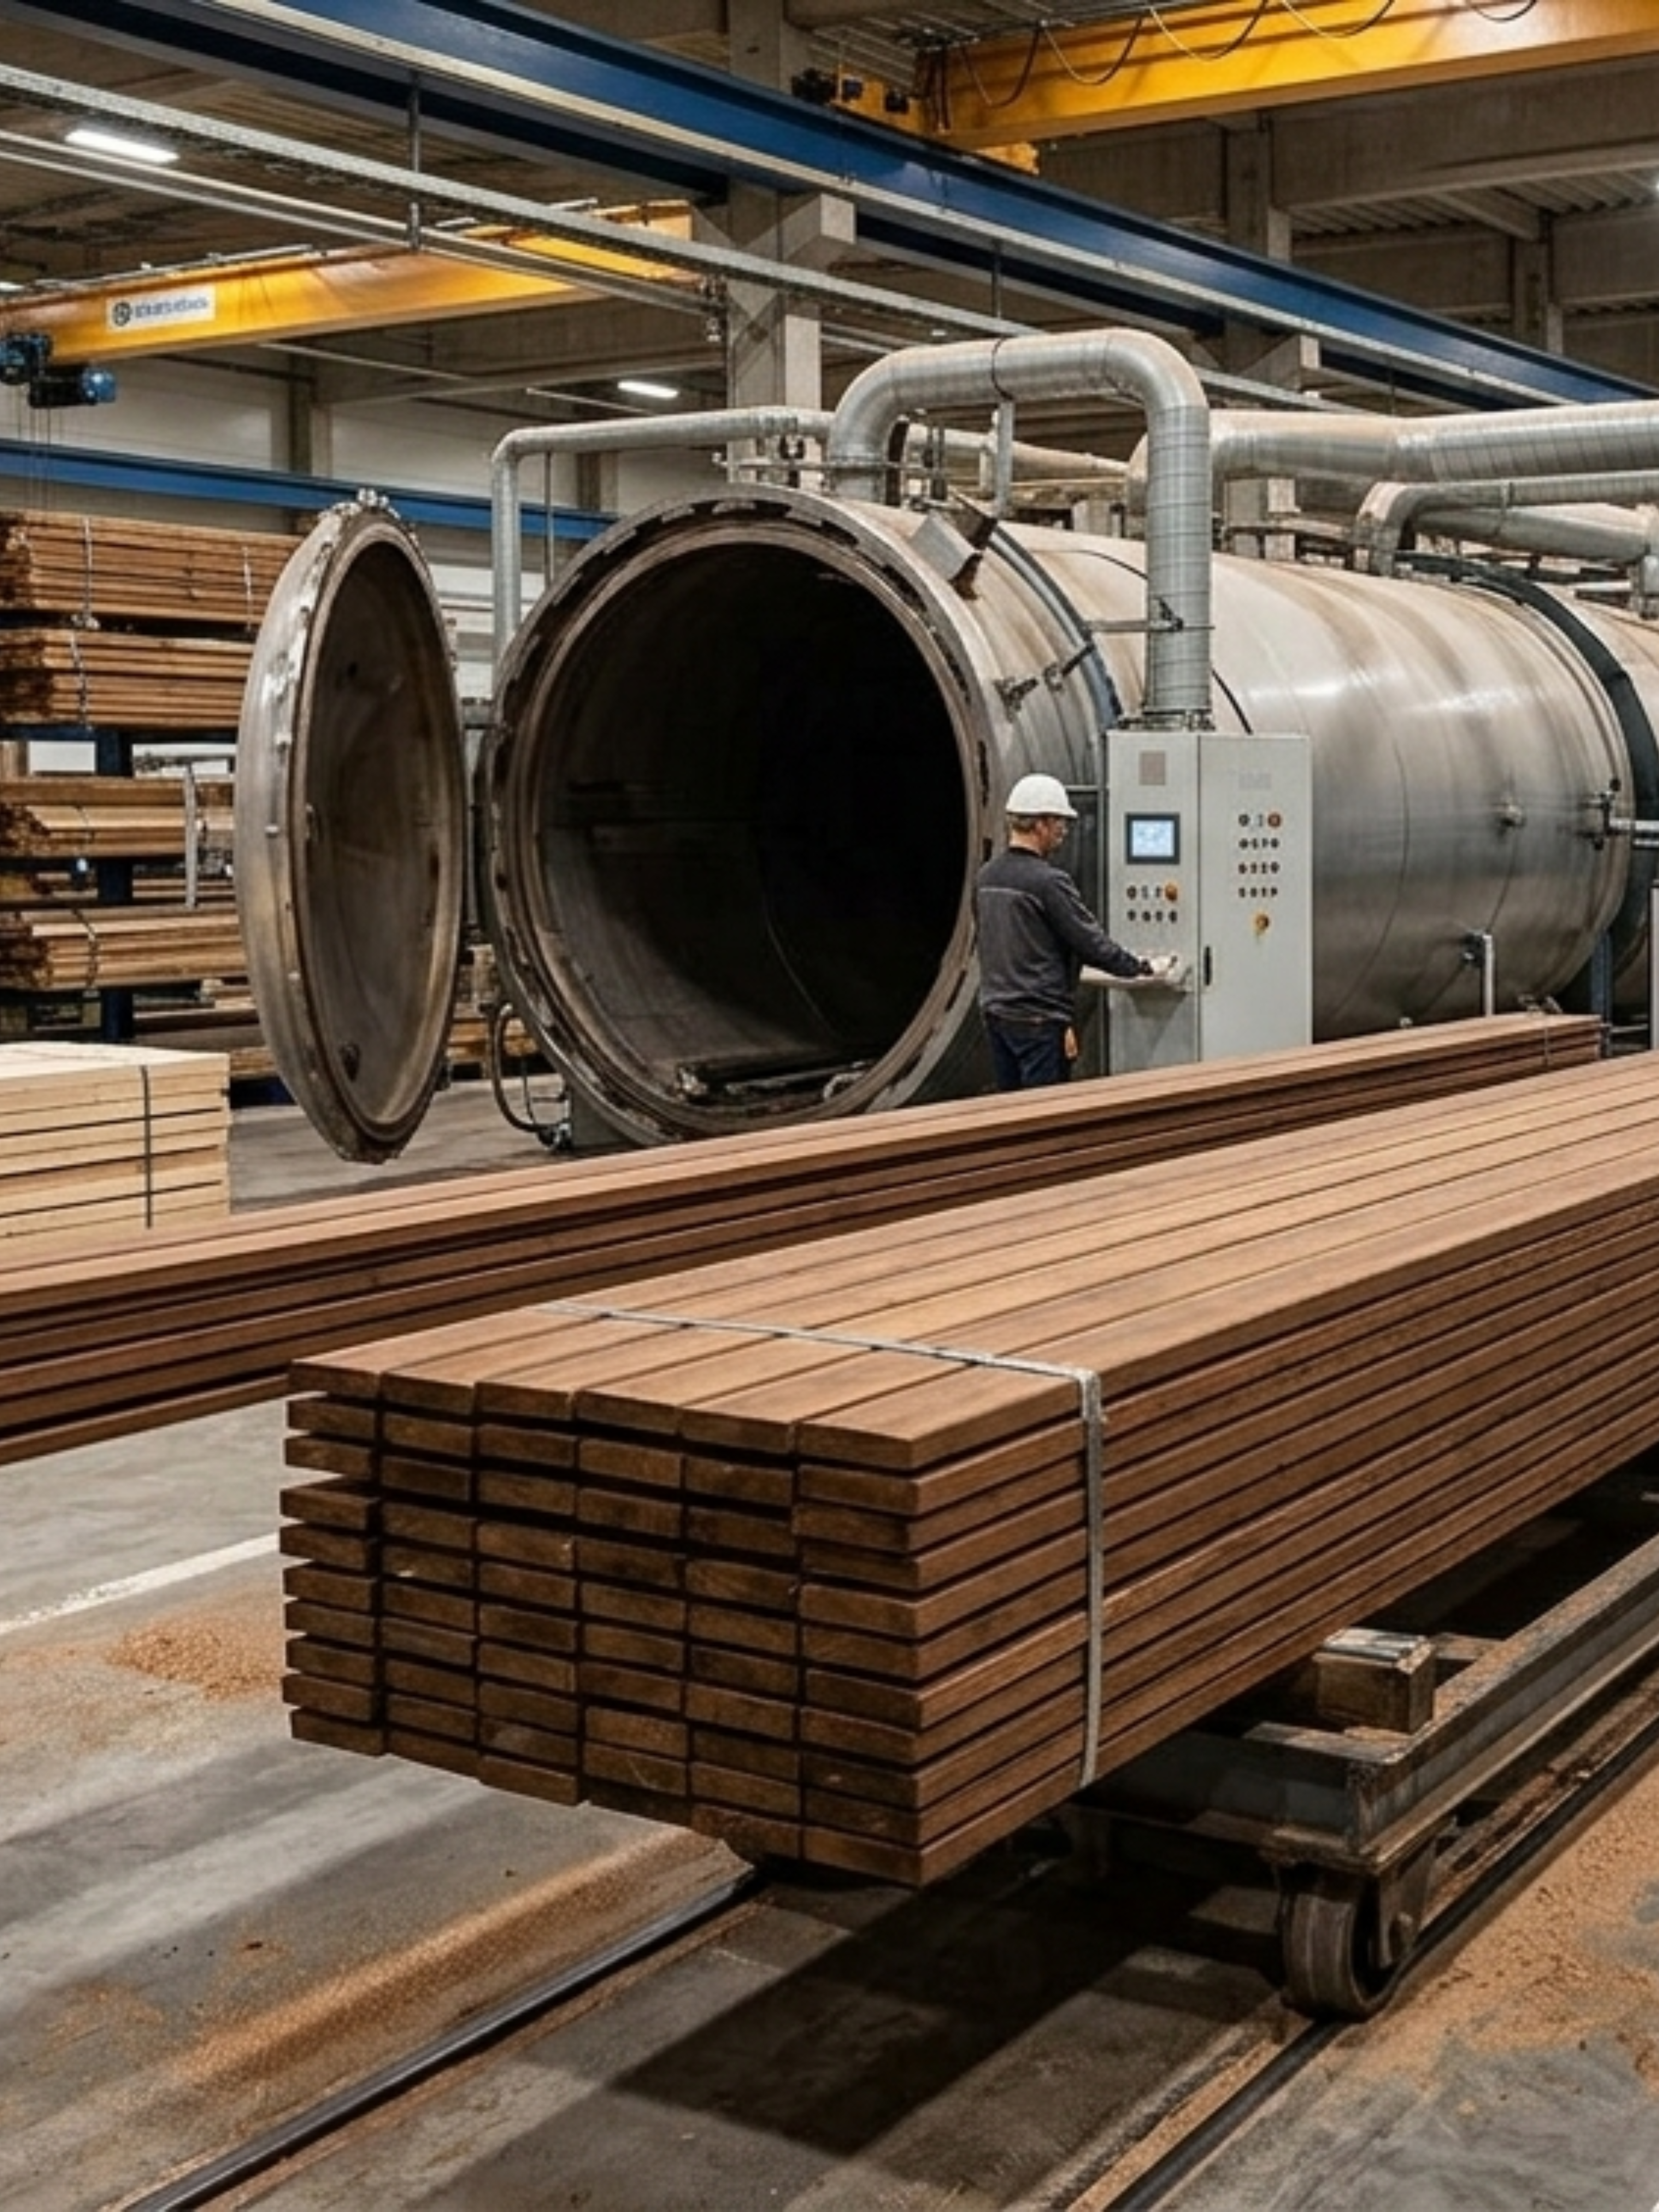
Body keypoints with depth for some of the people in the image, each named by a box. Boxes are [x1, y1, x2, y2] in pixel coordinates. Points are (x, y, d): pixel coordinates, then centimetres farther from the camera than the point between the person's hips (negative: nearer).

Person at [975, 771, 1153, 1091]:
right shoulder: (1048, 882, -17)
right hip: (1037, 1018, -8)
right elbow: (1091, 942, -13)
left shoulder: (987, 876, 7)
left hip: (994, 1010, 8)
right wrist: (1139, 967, 3)